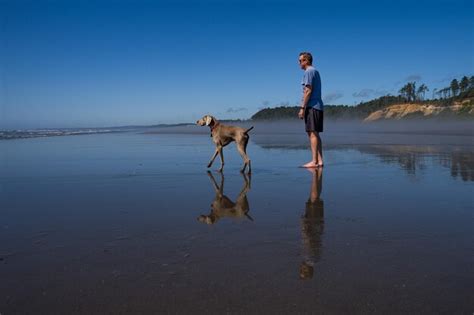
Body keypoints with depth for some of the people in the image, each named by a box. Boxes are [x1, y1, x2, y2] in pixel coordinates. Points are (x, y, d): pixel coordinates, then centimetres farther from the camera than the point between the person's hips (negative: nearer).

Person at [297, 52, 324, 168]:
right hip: (318, 106, 9)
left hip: (312, 106, -9)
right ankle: (319, 161, 8)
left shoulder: (309, 72, -7)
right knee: (316, 134, 9)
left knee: (312, 133, -11)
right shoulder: (315, 71, 22)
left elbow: (308, 91, -15)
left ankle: (314, 161, -12)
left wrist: (302, 108, -16)